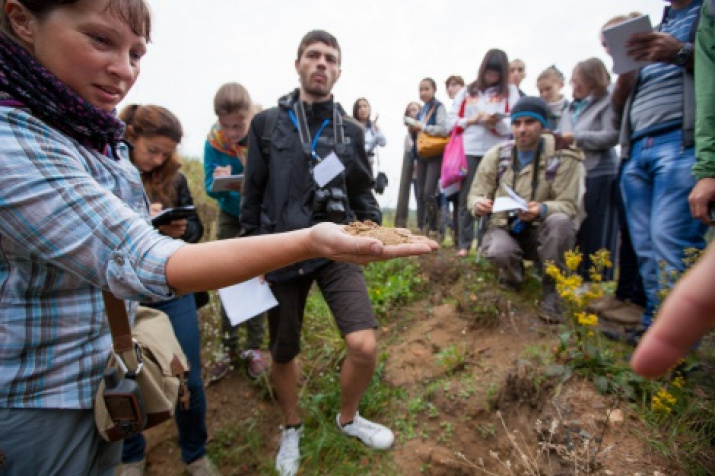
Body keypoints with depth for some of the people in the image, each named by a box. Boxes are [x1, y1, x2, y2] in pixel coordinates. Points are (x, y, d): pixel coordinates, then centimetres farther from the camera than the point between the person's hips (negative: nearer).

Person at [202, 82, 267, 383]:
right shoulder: (214, 141, -12)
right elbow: (210, 187, -12)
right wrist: (219, 182, -35)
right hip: (231, 216, 2)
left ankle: (254, 347, 19)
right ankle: (228, 348, 20)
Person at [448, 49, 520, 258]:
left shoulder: (510, 91, 13)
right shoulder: (467, 91, 16)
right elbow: (451, 121, 10)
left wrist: (497, 123, -17)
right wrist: (471, 120, -6)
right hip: (469, 151, 1)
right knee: (467, 198, 1)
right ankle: (464, 244, 6)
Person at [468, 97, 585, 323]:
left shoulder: (563, 157, -8)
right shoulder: (496, 155, -3)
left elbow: (568, 205, -15)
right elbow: (475, 194, -2)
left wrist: (542, 209, -38)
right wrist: (478, 203, -28)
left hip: (541, 232, 0)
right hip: (504, 228, 1)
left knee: (561, 221, -35)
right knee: (498, 252, -35)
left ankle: (551, 290, -13)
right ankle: (512, 278, 6)